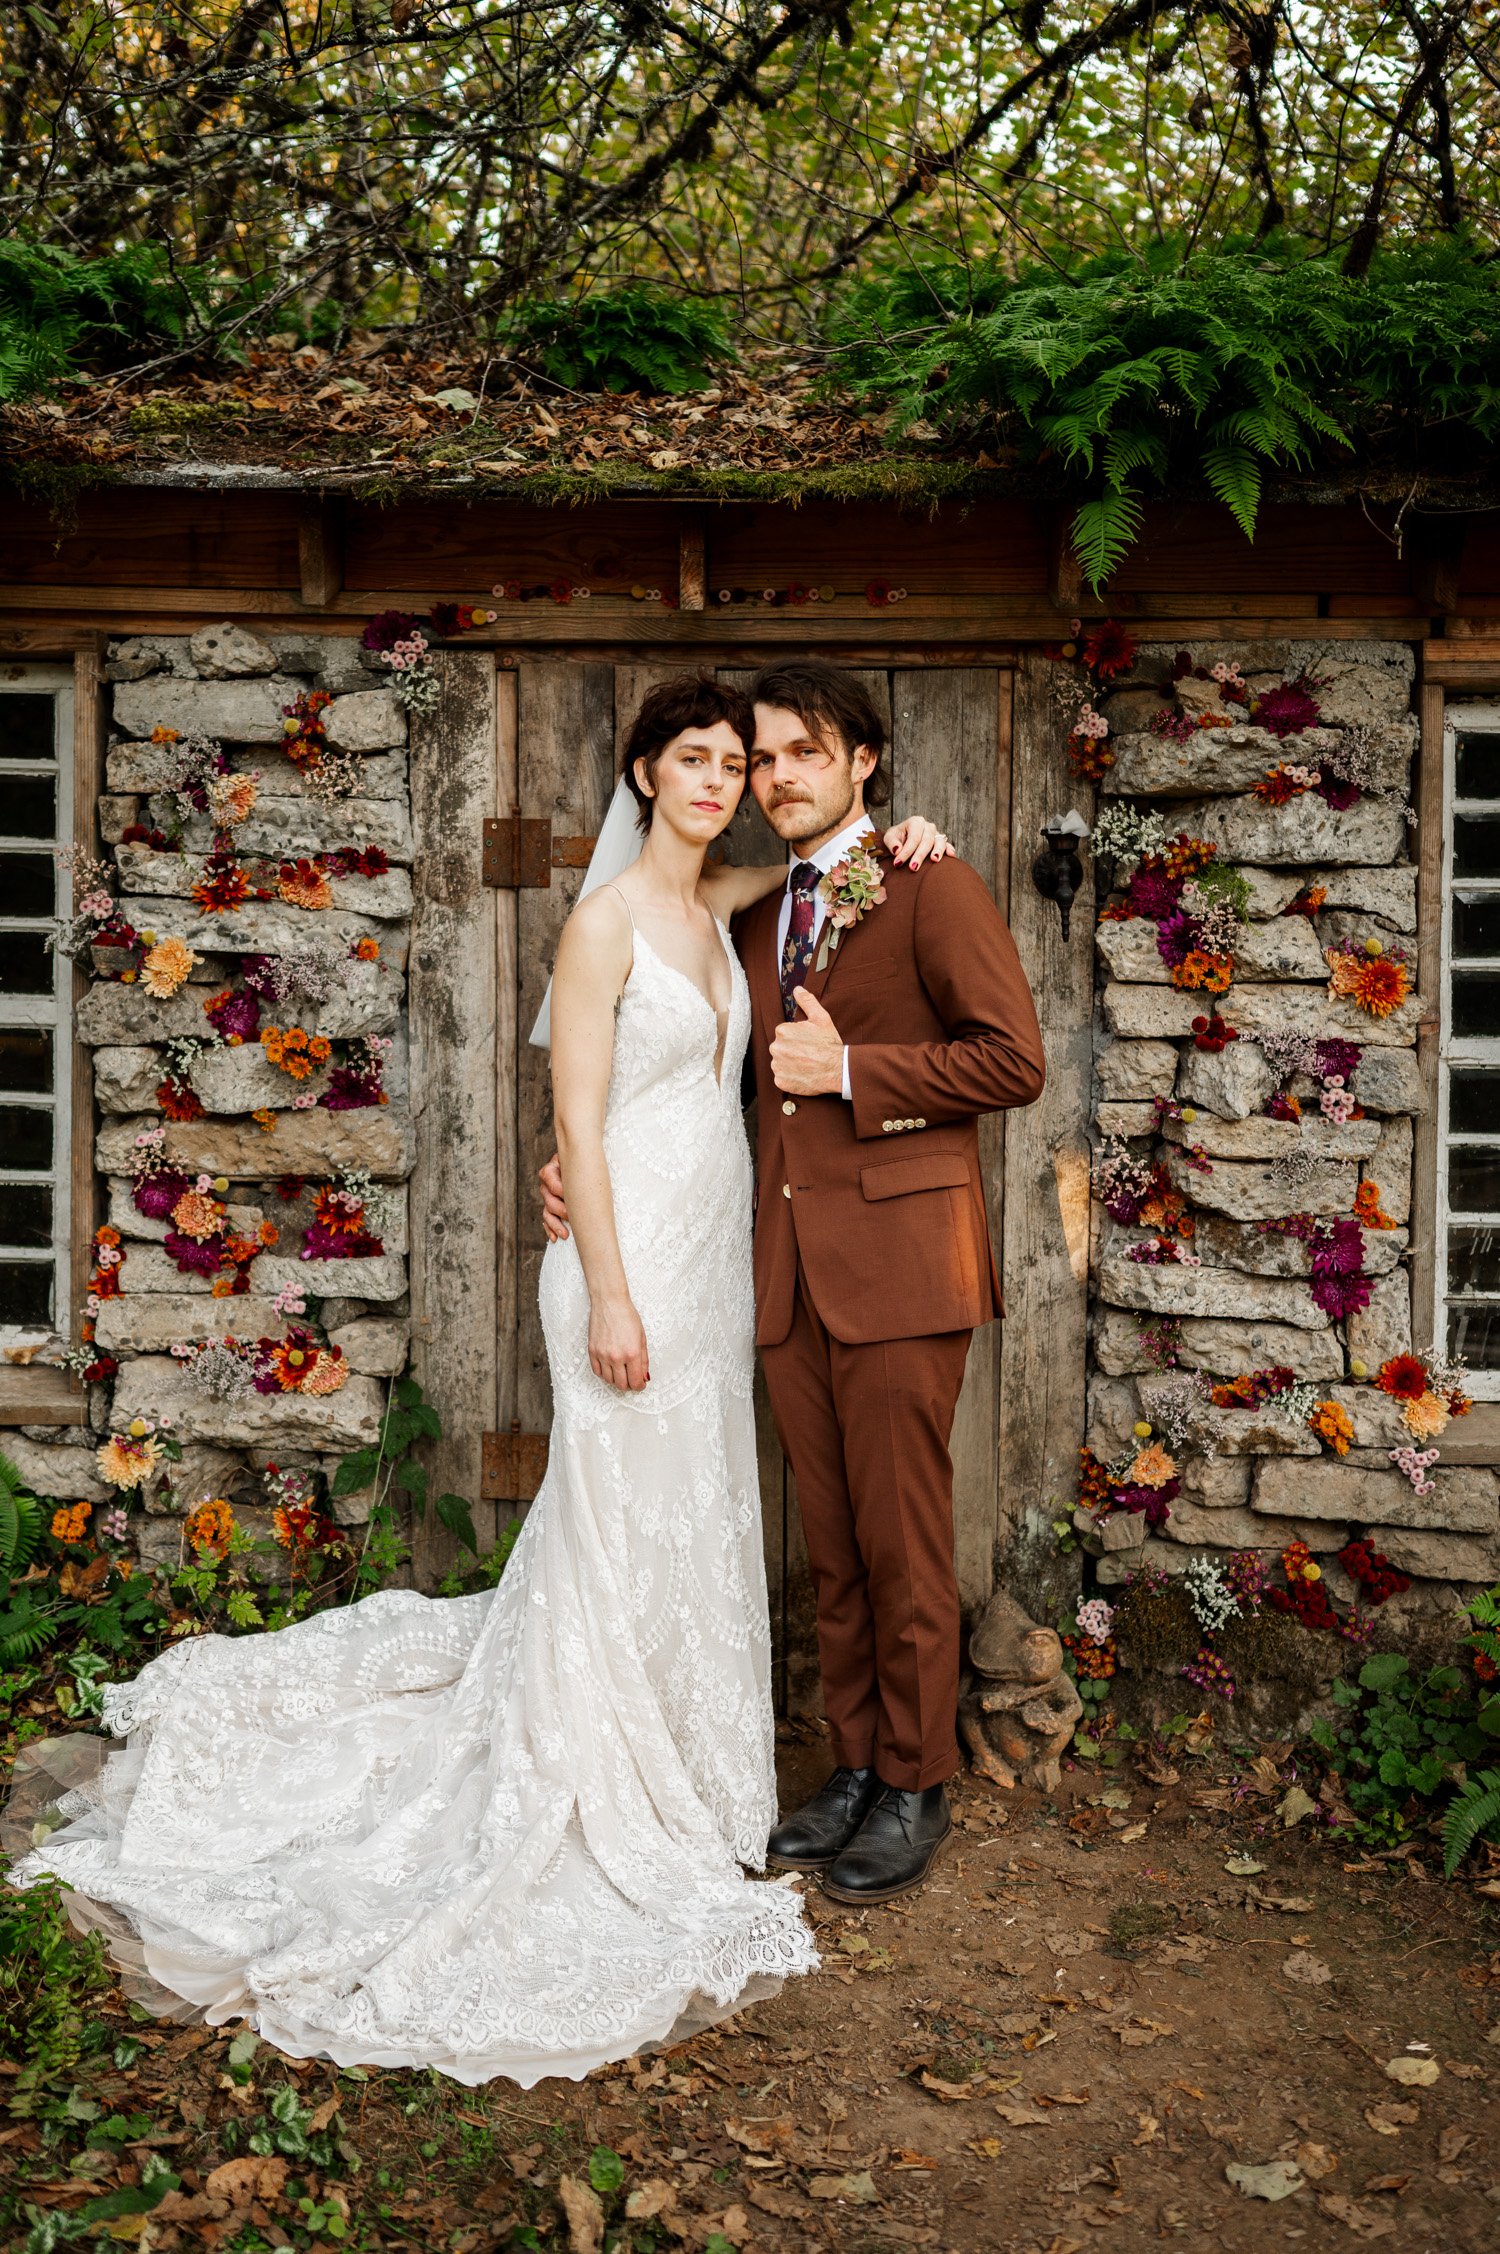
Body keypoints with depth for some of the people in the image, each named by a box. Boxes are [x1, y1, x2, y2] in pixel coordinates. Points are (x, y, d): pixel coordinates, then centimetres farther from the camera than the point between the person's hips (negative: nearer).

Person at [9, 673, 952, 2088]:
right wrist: (608, 1292, -19)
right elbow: (580, 1116, -15)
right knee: (621, 1524, 0)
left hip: (714, 1258, 8)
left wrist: (887, 839, 7)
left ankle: (675, 1780, 34)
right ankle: (603, 1812, 15)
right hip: (635, 1257, -8)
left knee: (690, 1523, 17)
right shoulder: (605, 922, -12)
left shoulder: (721, 907, 9)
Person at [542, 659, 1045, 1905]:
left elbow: (1013, 1058, -9)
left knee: (903, 1543, 2)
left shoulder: (930, 889, -2)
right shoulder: (757, 919, 18)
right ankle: (856, 1767, 26)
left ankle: (916, 1787, 17)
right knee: (832, 1545, 13)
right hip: (790, 1273, 6)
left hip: (897, 1263, -6)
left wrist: (851, 1073, -11)